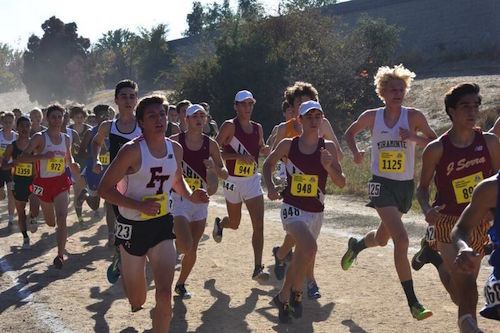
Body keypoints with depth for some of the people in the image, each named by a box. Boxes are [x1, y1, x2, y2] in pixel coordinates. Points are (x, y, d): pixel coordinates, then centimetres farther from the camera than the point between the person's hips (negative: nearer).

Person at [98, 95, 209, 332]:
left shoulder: (175, 149, 0)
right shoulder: (133, 150, -18)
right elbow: (104, 189, -17)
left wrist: (191, 196, -2)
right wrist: (140, 205, -27)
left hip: (162, 224, 4)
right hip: (133, 226, -3)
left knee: (165, 294, -12)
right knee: (137, 301, 12)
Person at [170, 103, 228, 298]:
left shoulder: (210, 144, 1)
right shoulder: (175, 141, -7)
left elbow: (225, 175, 5)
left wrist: (215, 168, -15)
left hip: (200, 201, 4)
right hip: (179, 198, -4)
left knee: (192, 249, 9)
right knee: (186, 246, -20)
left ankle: (181, 284, 31)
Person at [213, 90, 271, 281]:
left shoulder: (257, 128, 6)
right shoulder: (229, 126, -11)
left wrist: (269, 148, -2)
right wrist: (238, 156, -25)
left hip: (253, 181, 4)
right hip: (234, 181, -4)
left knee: (259, 225, -8)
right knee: (234, 223, 14)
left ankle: (258, 269, -4)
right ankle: (219, 224, 53)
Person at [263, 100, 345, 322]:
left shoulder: (328, 147, -2)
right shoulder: (288, 145, -4)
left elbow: (341, 183, -2)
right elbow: (268, 164, 13)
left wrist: (329, 167, -20)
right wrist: (270, 187, -4)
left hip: (316, 212, 3)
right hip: (292, 208, -3)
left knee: (302, 258, 14)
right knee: (310, 248, -27)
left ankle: (283, 298, 39)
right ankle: (296, 293, -4)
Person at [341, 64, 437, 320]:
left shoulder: (414, 116, -4)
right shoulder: (371, 116, -2)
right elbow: (350, 132, 15)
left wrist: (414, 138, -22)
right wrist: (355, 152, -4)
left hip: (405, 185, 3)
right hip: (381, 184, -3)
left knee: (382, 239, 20)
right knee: (401, 239, -19)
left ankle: (355, 246, 56)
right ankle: (412, 302, -13)